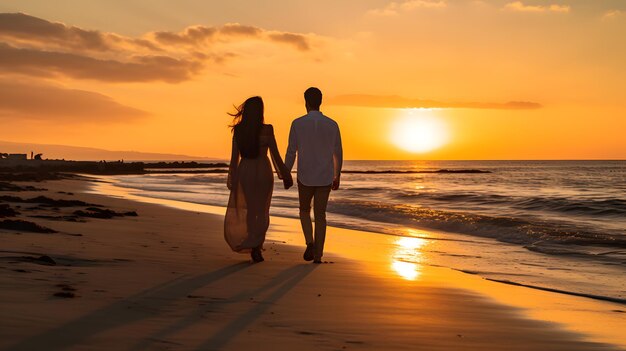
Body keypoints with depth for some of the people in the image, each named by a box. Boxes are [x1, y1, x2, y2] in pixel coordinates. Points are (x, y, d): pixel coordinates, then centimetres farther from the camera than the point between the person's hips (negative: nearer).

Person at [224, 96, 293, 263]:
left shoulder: (238, 130, -3)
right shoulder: (267, 130, -11)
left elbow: (234, 157, 0)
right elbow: (275, 155, -8)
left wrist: (232, 179, 11)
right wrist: (285, 176, 2)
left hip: (245, 171, 2)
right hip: (263, 171, -2)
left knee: (250, 210, 15)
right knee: (262, 211, 8)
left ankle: (254, 248, 15)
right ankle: (256, 245, -11)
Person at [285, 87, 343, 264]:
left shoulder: (297, 123, -9)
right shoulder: (332, 124, -1)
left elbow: (291, 153, -8)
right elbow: (338, 154, 6)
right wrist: (337, 177, 17)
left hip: (305, 177, -2)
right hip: (325, 178, 2)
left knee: (305, 211, 20)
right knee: (320, 216, 11)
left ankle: (310, 243, -3)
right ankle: (317, 256, 6)